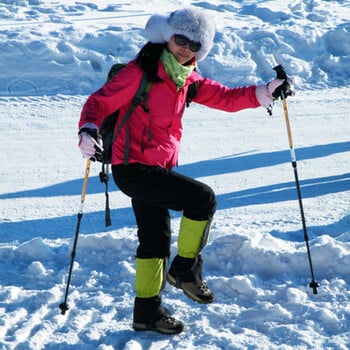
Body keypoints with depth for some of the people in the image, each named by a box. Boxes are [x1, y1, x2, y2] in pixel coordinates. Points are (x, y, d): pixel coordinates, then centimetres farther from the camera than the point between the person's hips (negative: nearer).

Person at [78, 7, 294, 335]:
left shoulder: (187, 79, 8)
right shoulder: (139, 72, -15)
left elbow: (226, 98, 8)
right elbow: (99, 102, -16)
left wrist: (267, 92, -4)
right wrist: (89, 131, -36)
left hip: (157, 169, 9)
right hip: (134, 169, -9)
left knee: (155, 240, 16)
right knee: (203, 198, -17)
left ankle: (147, 312, 29)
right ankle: (185, 269, 2)